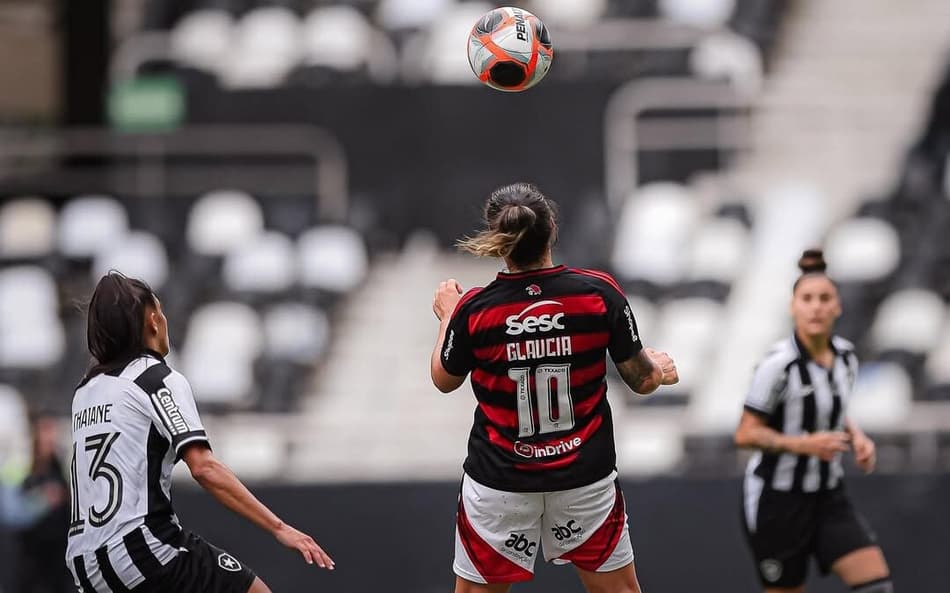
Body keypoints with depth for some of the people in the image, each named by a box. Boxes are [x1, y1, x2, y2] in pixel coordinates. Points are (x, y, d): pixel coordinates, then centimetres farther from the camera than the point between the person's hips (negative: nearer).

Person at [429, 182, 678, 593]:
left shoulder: (474, 309, -14)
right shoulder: (599, 294, -13)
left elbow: (444, 380, 6)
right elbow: (642, 380, -2)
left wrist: (447, 316, 22)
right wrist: (661, 369, 22)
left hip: (500, 480, -1)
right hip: (585, 478, 1)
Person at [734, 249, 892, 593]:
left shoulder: (846, 356, 2)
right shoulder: (778, 364, -18)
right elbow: (745, 434, -15)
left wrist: (856, 436, 0)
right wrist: (804, 444, -27)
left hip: (828, 497, 6)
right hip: (777, 499, -6)